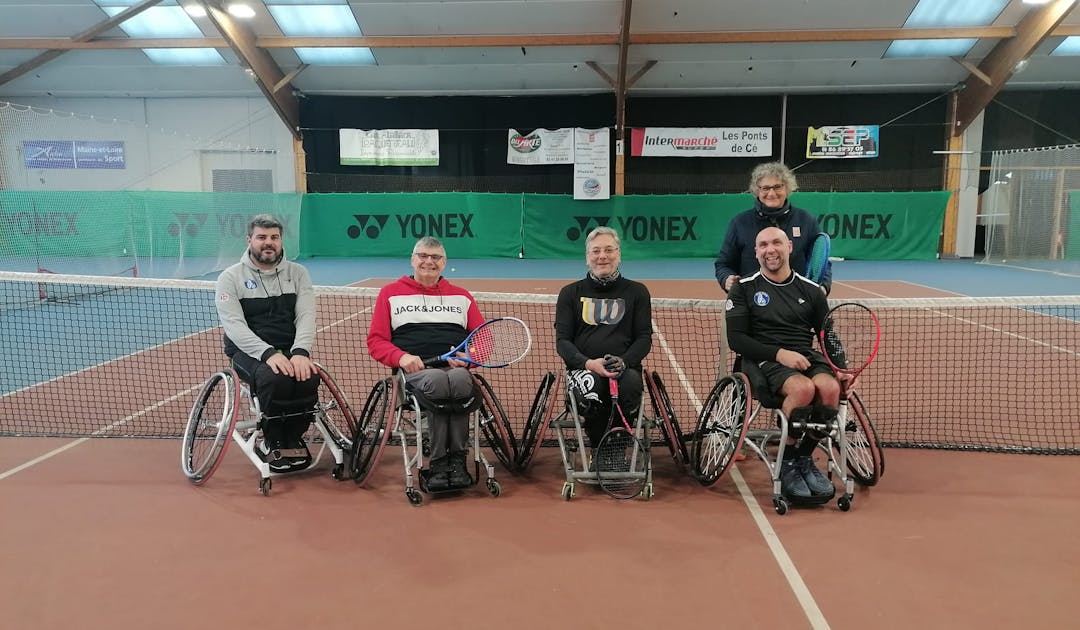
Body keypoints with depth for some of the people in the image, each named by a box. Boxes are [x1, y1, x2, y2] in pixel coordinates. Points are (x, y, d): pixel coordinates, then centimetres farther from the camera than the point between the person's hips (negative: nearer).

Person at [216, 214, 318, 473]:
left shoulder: (297, 273, 9)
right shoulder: (231, 277, 2)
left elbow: (306, 317, -3)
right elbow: (234, 325, -11)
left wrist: (300, 352, -22)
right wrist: (269, 353, -27)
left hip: (290, 351, 2)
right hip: (249, 352, -2)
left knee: (308, 377, -30)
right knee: (275, 378, -34)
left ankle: (292, 440, -3)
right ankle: (273, 443, -9)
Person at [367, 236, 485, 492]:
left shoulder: (461, 296, 26)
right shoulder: (391, 293, 20)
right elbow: (375, 341, 13)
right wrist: (401, 357, -8)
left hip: (455, 367, 2)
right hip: (415, 370, -1)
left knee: (460, 380, -37)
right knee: (437, 382, -39)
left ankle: (456, 460, -26)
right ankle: (440, 461, -27)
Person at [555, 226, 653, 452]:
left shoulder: (636, 292, 14)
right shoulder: (571, 293, 14)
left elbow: (644, 338, 9)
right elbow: (562, 340, 7)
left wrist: (623, 362, -13)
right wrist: (588, 363, -14)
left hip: (624, 368, 0)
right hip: (582, 367, 0)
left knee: (632, 383, -34)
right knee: (590, 386, -35)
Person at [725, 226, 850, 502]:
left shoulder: (811, 290, 15)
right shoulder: (744, 289, 6)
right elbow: (736, 339, -3)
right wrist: (779, 353, -15)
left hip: (807, 356, 4)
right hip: (763, 360, -3)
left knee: (830, 387, -30)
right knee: (803, 388, -34)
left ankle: (804, 458, -7)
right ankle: (787, 464, -13)